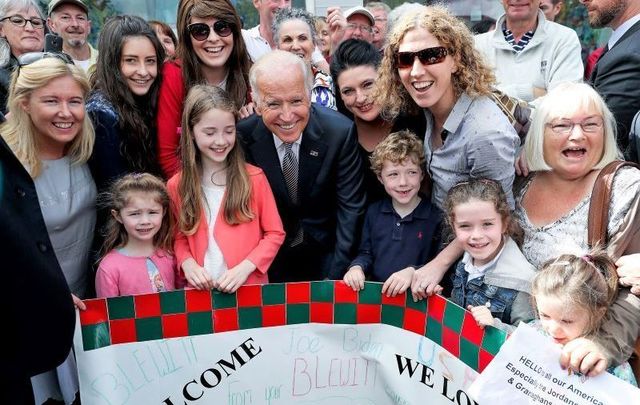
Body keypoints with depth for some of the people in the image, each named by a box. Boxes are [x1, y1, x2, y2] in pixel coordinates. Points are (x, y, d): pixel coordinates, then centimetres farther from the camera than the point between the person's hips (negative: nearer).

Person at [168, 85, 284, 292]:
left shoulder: (254, 178, -6)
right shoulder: (176, 186, 0)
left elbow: (275, 233, -3)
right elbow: (179, 238, 9)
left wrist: (245, 267, -14)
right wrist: (187, 263, -10)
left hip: (250, 286, -2)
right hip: (201, 290, 2)